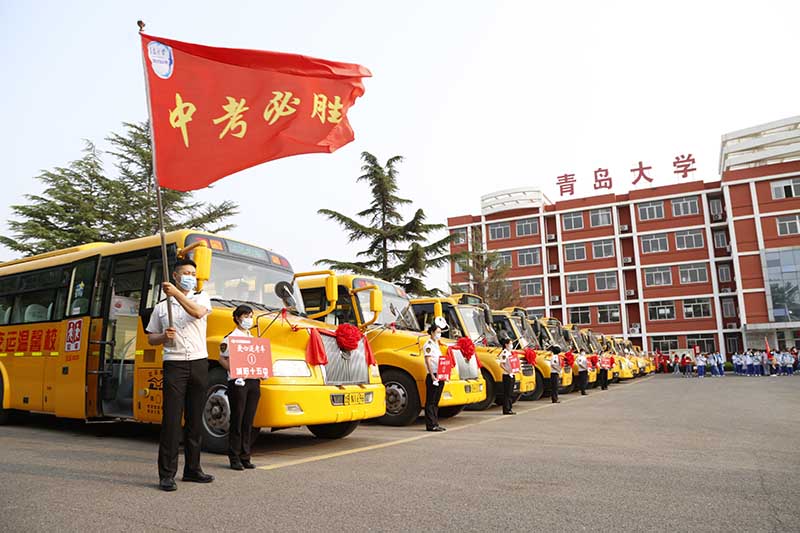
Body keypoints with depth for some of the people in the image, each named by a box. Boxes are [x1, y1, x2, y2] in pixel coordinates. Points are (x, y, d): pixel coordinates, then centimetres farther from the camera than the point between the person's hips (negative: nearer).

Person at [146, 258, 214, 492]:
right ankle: (166, 474, 0)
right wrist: (163, 336, -7)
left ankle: (192, 468, 18)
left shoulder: (201, 298, 9)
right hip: (174, 365, -1)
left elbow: (197, 312, -15)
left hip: (199, 364, 1)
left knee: (195, 419, 8)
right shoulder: (161, 306, 12)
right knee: (171, 419, -6)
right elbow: (151, 338, 15)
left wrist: (176, 293, -25)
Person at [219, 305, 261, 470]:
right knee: (237, 420, -1)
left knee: (248, 421, 9)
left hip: (253, 381, 6)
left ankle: (245, 456, 16)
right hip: (237, 382, -6)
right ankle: (234, 458, 7)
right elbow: (222, 359, -6)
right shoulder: (231, 337, -2)